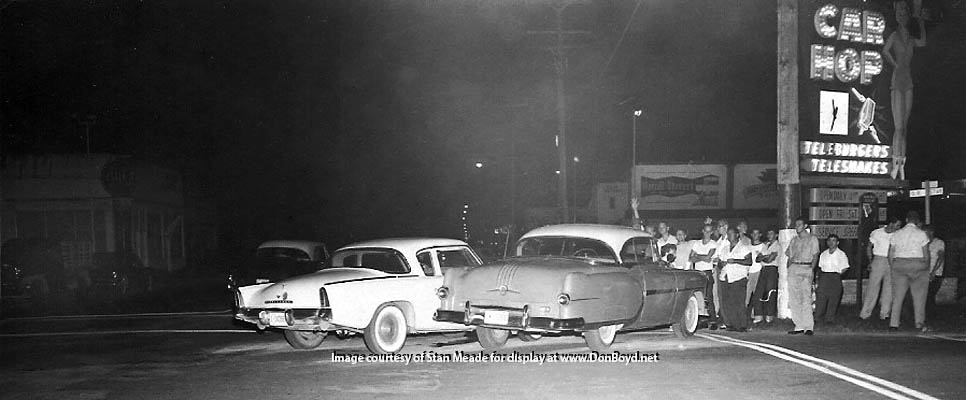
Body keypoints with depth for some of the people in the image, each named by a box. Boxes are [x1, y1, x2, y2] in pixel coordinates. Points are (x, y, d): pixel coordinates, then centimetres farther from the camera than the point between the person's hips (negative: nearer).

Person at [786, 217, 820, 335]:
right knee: (794, 299, 0)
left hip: (806, 269, -5)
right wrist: (789, 268, 5)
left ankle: (808, 326, -15)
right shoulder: (793, 240, 20)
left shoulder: (812, 239, 7)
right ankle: (799, 326, 4)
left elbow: (815, 256, 1)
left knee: (806, 298, -13)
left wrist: (811, 269, -11)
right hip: (793, 268, 5)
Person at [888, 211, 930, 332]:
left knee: (897, 296, 4)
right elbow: (926, 254, -3)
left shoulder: (896, 234, 7)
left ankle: (893, 323, -1)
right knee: (919, 296, 5)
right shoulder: (921, 234, -2)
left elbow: (890, 254, 7)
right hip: (918, 265, -3)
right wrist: (926, 268, 8)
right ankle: (919, 323, 2)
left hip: (899, 264, 3)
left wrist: (893, 267, 15)